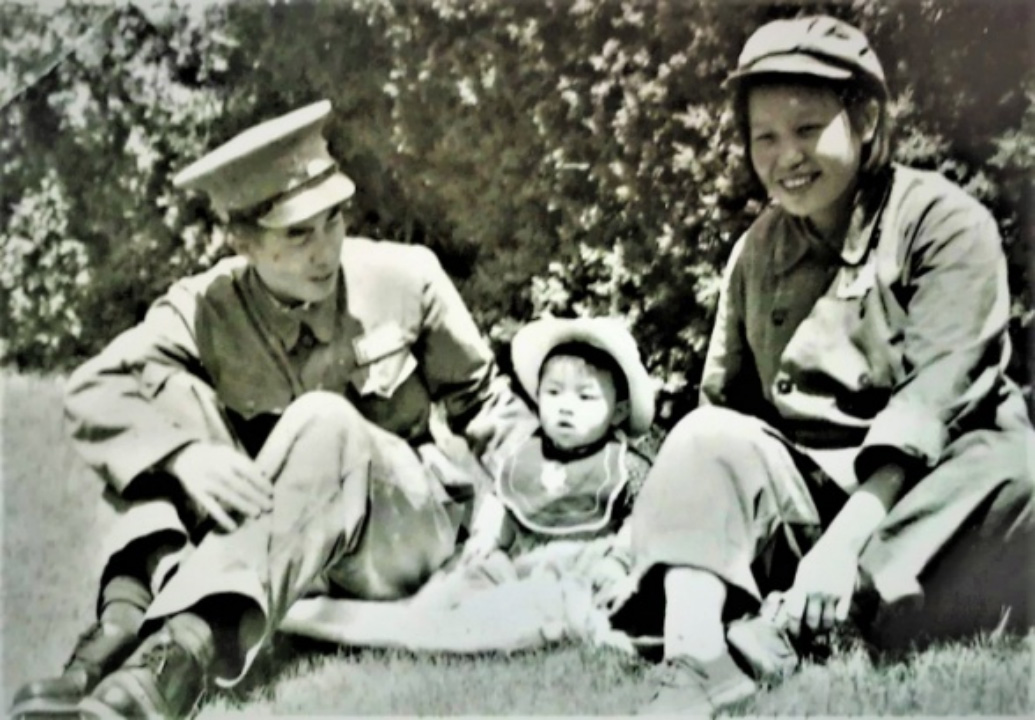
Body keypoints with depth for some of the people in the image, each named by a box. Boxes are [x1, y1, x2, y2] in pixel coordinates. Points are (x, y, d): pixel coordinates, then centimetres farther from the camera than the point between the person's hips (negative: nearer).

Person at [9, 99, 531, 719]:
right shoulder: (207, 311, -7)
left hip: (402, 534, -1)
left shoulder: (405, 277, -6)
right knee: (172, 391, -18)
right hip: (271, 545, 2)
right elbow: (94, 392, -19)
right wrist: (181, 456, -38)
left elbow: (479, 397, 5)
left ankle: (185, 651, -54)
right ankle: (131, 611, -39)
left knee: (324, 421, -34)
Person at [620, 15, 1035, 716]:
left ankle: (776, 636, -38)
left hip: (929, 486, -3)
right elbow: (723, 401, 7)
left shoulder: (944, 222, -7)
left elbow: (929, 395, -18)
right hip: (806, 482, 3)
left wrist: (844, 540, -29)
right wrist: (695, 520, -11)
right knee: (705, 441, -22)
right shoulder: (756, 251, 8)